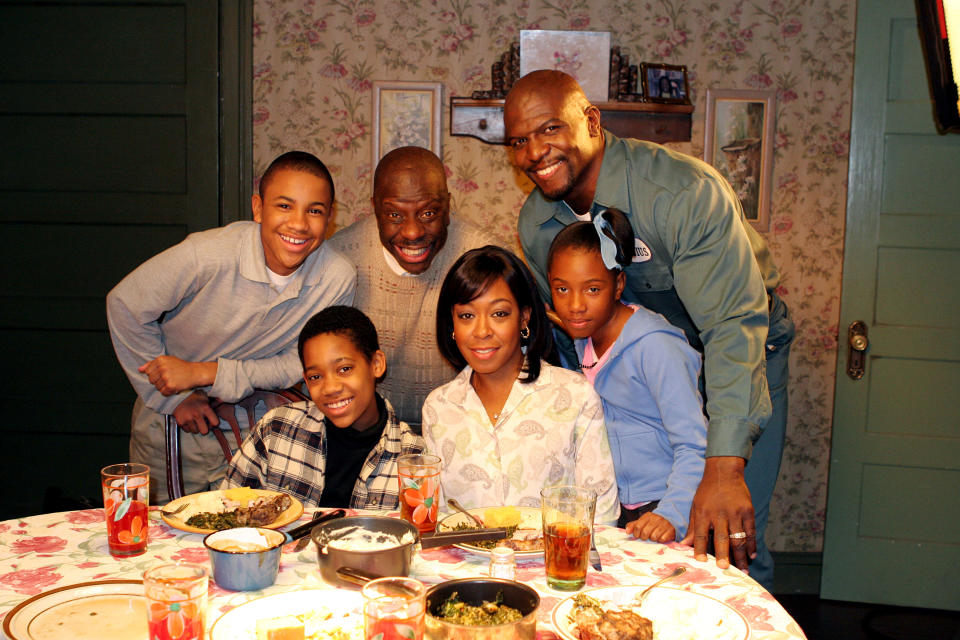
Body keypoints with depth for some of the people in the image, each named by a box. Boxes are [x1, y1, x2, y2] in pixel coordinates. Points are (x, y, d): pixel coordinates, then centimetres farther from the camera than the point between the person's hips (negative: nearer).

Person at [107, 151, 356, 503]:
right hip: (173, 422, -1)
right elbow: (125, 306, -13)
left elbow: (301, 364, -11)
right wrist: (173, 398, -10)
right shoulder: (207, 255, -27)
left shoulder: (338, 278, -20)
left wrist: (204, 373, -21)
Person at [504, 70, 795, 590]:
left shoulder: (687, 191, -29)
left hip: (743, 351, -5)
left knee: (732, 542, -10)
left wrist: (724, 466, -45)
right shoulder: (535, 223, -8)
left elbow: (734, 324, -36)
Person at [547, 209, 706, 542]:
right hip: (616, 506, 6)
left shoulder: (654, 347, -17)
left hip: (659, 505, -6)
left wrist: (672, 515, -29)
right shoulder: (585, 336, 6)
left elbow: (694, 446, -18)